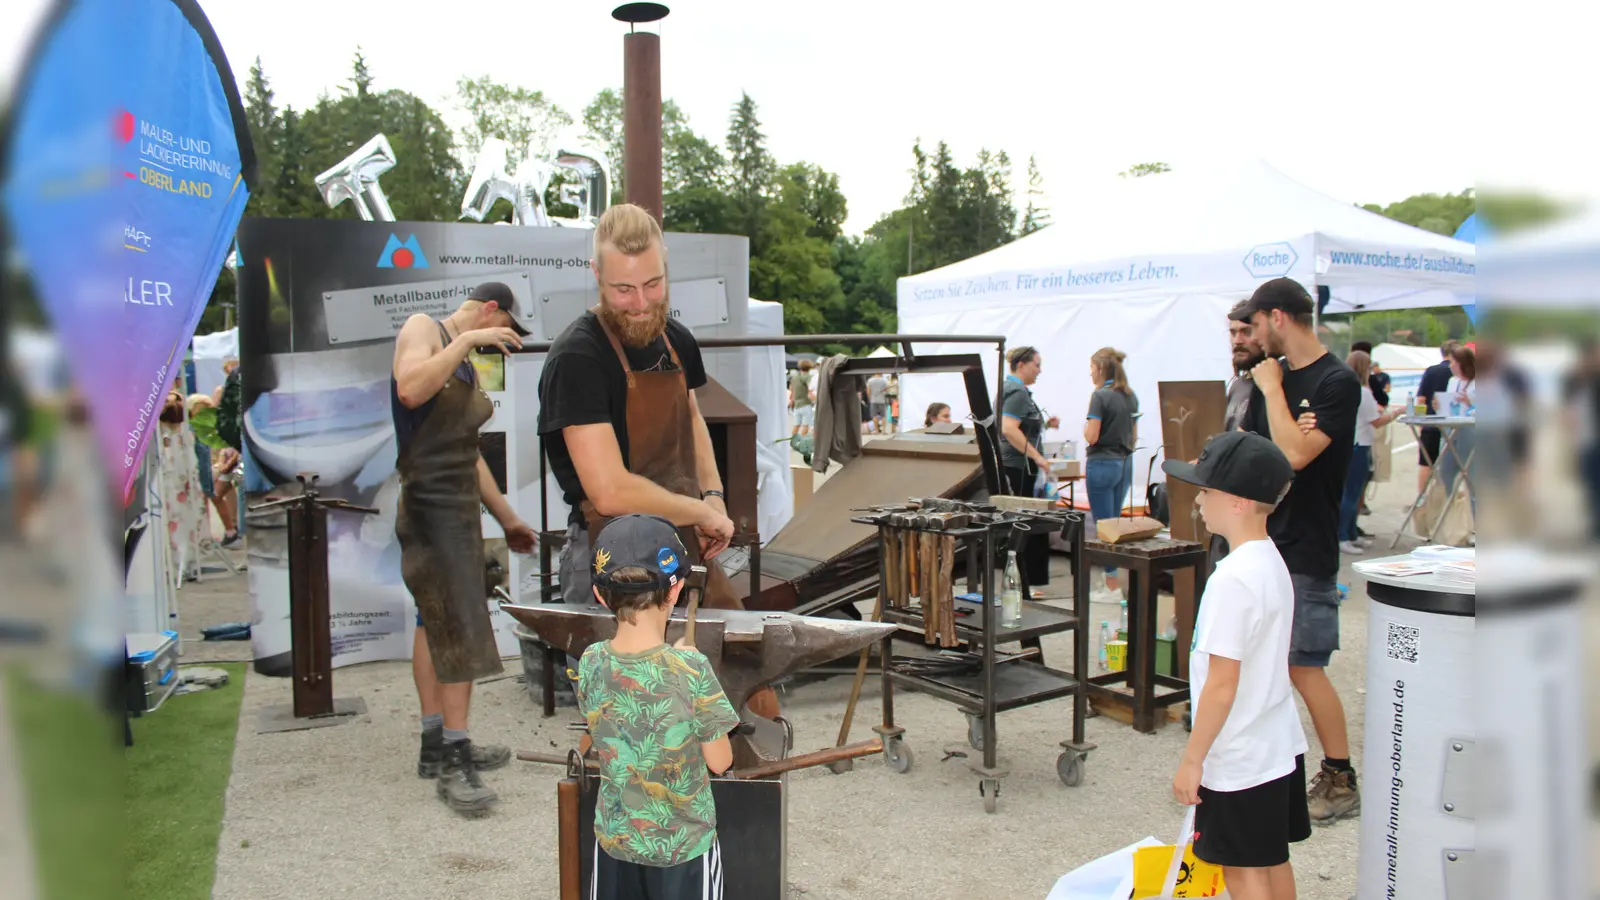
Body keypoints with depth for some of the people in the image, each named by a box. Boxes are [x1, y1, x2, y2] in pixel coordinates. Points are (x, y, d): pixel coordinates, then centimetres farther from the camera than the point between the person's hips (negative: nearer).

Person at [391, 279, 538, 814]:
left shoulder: (466, 366, 20)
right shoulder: (422, 329, -3)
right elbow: (411, 389, -26)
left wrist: (506, 518, 24)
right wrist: (465, 341, -19)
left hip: (458, 503, 9)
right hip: (425, 500, -9)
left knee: (441, 620, 12)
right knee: (454, 625, -12)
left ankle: (441, 746, 20)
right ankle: (451, 760, -8)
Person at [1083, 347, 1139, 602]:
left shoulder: (1101, 395, -14)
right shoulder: (1131, 397, 9)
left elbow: (1091, 436, -17)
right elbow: (1134, 437, 14)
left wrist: (1086, 426, 1)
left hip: (1102, 464, -8)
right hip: (1125, 463, 8)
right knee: (1115, 522, 15)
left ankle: (1112, 587, 1)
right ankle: (1111, 579, 20)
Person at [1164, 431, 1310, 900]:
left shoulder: (1233, 579, -25)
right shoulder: (1270, 560, 4)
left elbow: (1222, 684, -24)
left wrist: (1192, 760, -15)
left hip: (1241, 757, -9)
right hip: (1279, 742, 9)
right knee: (1272, 861, 20)